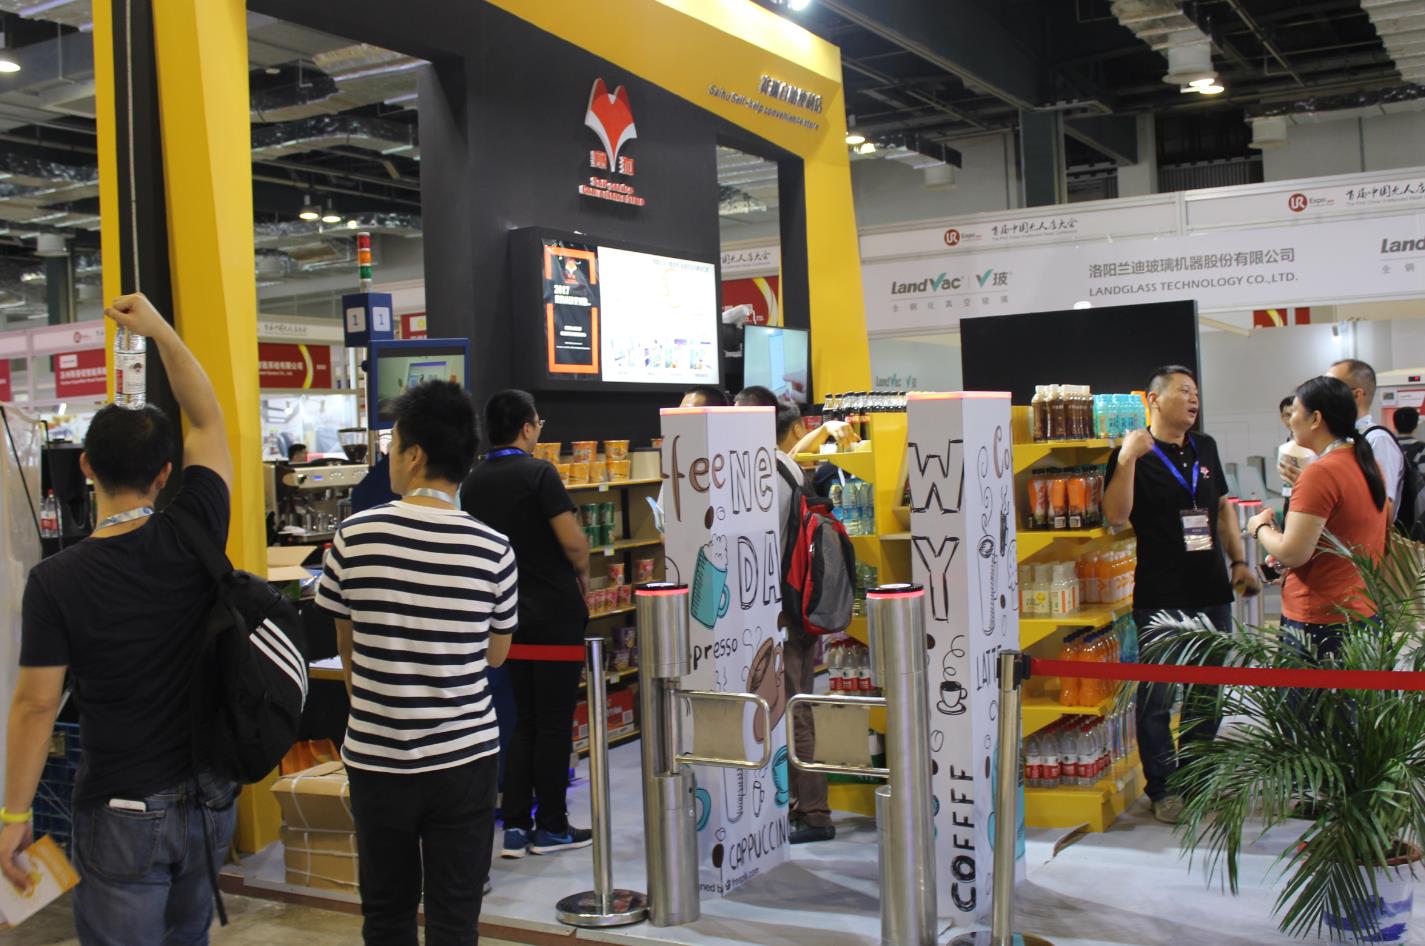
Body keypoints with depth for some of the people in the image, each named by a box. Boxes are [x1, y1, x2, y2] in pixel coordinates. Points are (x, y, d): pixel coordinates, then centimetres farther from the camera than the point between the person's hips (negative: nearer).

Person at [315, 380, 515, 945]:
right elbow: (496, 654, 4)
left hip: (375, 758, 1)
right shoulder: (493, 550, -10)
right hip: (465, 760, 0)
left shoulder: (354, 537, -10)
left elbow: (347, 650, 3)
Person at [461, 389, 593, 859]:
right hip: (554, 614, -6)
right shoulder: (538, 473, -14)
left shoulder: (472, 483, 6)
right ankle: (550, 827, 10)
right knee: (555, 723, 3)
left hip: (509, 615, 7)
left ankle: (515, 824, 13)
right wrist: (582, 575, 1)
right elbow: (573, 542, -19)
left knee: (524, 720, 14)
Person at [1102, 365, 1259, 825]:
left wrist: (1239, 561, 14)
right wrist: (1127, 459, -27)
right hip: (1159, 597, -6)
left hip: (1210, 591, 6)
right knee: (1157, 696, 0)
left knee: (1208, 693, 14)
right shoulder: (1133, 454, -6)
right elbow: (1116, 515, -18)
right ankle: (1162, 787, 10)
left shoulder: (1204, 447, 13)